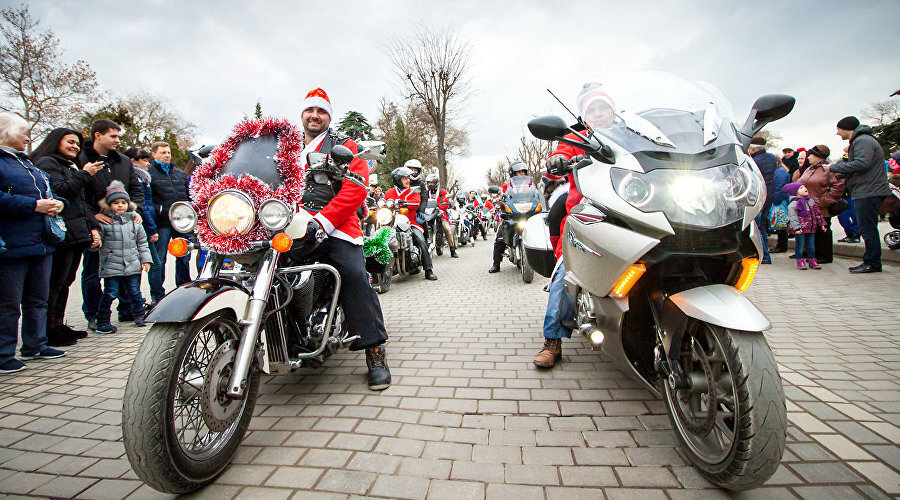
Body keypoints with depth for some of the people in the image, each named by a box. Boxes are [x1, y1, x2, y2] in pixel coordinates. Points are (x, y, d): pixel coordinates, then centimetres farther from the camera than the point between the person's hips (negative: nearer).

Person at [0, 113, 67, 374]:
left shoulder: (27, 162, 22)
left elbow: (49, 192, 25)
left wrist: (57, 203, 4)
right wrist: (35, 205, -20)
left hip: (41, 243, 9)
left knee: (38, 299, 16)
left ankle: (34, 345, 27)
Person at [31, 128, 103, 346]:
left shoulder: (71, 167, 26)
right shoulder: (46, 163, -1)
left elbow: (82, 202, 24)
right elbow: (59, 190, -17)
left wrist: (93, 227, 14)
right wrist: (84, 174, -8)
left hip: (76, 235, 9)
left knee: (65, 282, 12)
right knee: (55, 283, -7)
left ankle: (59, 325, 19)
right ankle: (49, 330, -1)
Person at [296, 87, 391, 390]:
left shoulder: (344, 146, 11)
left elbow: (356, 188, -3)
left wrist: (322, 220, -16)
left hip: (335, 226, -4)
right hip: (293, 225, 5)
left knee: (354, 275, -24)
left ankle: (375, 353, -16)